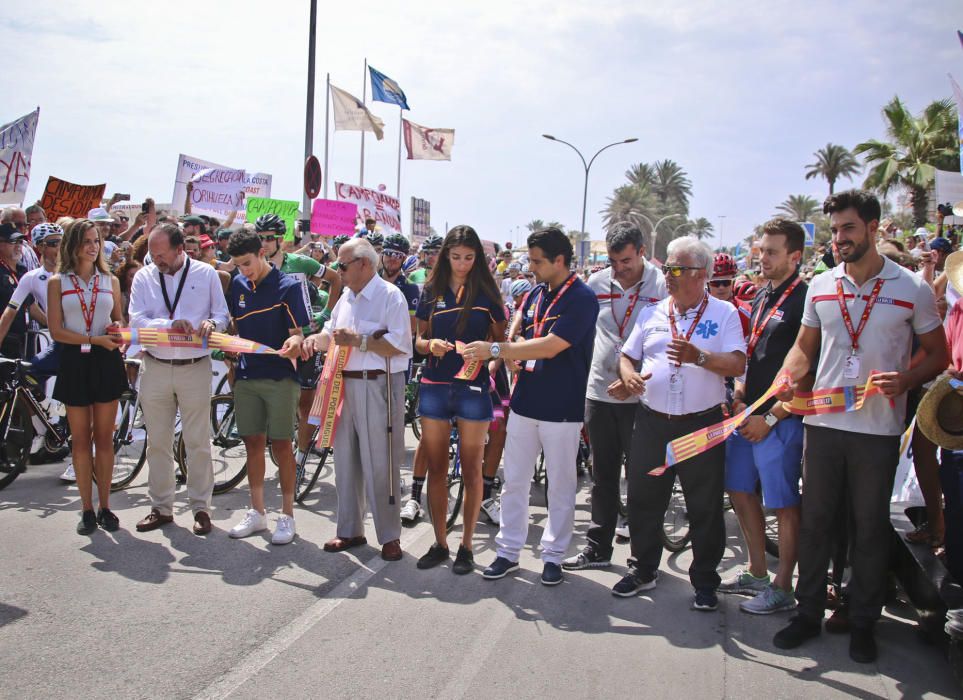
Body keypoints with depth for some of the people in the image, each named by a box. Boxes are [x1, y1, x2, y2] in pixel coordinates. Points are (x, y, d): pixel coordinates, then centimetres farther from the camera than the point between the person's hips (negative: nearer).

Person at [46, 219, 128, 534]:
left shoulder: (110, 281, 8)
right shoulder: (57, 282, 1)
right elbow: (57, 331, -7)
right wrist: (95, 340, -17)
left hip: (106, 362, 2)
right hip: (74, 363, -1)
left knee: (104, 438, 6)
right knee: (81, 440, 5)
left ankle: (104, 506, 14)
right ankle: (87, 509, 12)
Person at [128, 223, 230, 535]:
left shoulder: (206, 274, -1)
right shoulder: (143, 277, 3)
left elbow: (222, 313, 4)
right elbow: (136, 320, -6)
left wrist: (211, 324, -19)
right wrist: (170, 324, -22)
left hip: (195, 367, -2)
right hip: (156, 367, 2)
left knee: (198, 442, 3)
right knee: (157, 442, 10)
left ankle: (200, 507, 14)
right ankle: (161, 507, 22)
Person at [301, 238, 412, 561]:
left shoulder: (390, 296, -9)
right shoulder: (347, 297, 17)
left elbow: (399, 346, -18)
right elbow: (332, 334, 25)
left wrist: (357, 340, -21)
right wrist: (316, 339, 3)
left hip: (377, 387, -8)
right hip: (345, 385, 8)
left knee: (379, 465, -3)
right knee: (346, 461, 13)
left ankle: (389, 536, 7)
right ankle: (350, 531, 24)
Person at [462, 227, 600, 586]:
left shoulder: (582, 298, -14)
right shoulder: (536, 294, 10)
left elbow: (550, 346, -23)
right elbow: (520, 340, 10)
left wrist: (495, 350, -21)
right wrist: (495, 355, -12)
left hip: (561, 408, -6)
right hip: (525, 402, 7)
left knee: (561, 487, 8)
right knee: (514, 481, 10)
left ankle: (553, 555, 21)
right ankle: (508, 551, 20)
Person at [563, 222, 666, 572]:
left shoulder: (662, 286, -7)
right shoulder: (597, 284, 5)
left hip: (640, 396, -4)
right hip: (599, 391, 4)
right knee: (602, 475, 14)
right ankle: (598, 547, 25)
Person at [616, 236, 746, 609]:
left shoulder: (724, 313, 0)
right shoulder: (652, 313, 11)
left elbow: (737, 365, -11)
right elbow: (627, 355, 15)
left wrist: (699, 357, -27)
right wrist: (628, 375, -8)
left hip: (703, 424, -3)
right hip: (652, 423, 4)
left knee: (705, 508, 5)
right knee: (643, 501, 10)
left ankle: (704, 582, 20)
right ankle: (643, 570, 27)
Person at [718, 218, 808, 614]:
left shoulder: (805, 301, -12)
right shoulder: (761, 299, 14)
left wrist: (770, 417, -16)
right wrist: (739, 399, 8)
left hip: (780, 419, -9)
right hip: (747, 416, 9)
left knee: (783, 503, 1)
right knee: (740, 491, 15)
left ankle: (783, 588, 13)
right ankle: (757, 574, 29)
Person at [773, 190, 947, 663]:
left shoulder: (912, 289, -3)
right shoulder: (821, 286, 6)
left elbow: (938, 354, 2)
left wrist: (905, 380, -17)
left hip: (879, 429, -3)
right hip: (823, 422, 3)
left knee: (870, 527, 7)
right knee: (814, 520, 9)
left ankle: (863, 623, 21)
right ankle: (809, 613, 23)